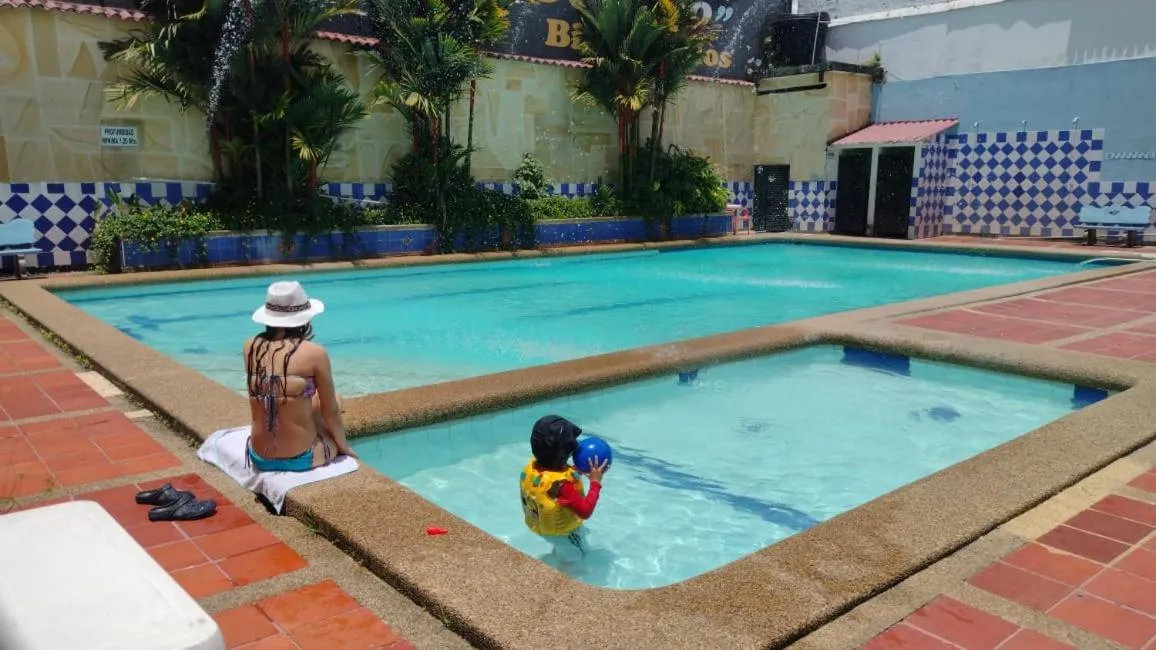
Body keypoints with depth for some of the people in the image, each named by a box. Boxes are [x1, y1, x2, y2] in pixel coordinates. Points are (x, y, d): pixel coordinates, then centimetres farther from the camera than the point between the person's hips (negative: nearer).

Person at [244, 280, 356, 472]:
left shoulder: (250, 347, -1)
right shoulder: (315, 353, -13)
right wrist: (344, 446, 13)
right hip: (300, 458, -4)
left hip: (259, 458, 5)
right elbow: (330, 410, -1)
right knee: (335, 400, 25)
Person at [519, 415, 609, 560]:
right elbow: (585, 511, -38)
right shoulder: (560, 484, -45)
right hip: (563, 532, -7)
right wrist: (596, 482, -31)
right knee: (577, 557, 24)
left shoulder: (532, 467, -20)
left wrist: (577, 469, -8)